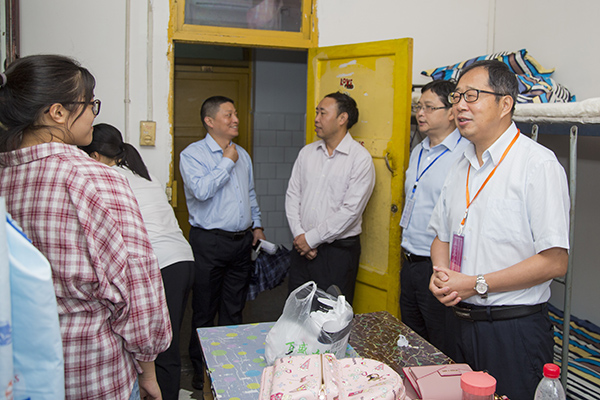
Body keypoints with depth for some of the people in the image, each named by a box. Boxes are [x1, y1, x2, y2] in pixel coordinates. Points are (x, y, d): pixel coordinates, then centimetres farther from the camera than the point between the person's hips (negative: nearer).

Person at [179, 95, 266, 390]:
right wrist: (227, 162, -14)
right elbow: (201, 190, -23)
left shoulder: (242, 155, 14)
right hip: (210, 242, -5)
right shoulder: (192, 154, -6)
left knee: (234, 310, 14)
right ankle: (201, 370, 20)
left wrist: (256, 225, 15)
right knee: (204, 310, 5)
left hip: (242, 241, 6)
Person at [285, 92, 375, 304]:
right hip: (302, 248, 5)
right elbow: (292, 195, 8)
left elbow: (350, 210, -15)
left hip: (338, 251, -5)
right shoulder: (307, 152, 9)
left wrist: (311, 238, -12)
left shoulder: (361, 158, -9)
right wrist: (299, 235, -5)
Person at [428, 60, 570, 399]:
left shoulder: (538, 164, -14)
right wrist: (441, 274, -3)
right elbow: (442, 235, 18)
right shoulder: (462, 167, 10)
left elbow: (555, 261, -18)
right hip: (462, 322, 7)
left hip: (514, 330, -7)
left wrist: (476, 284, -18)